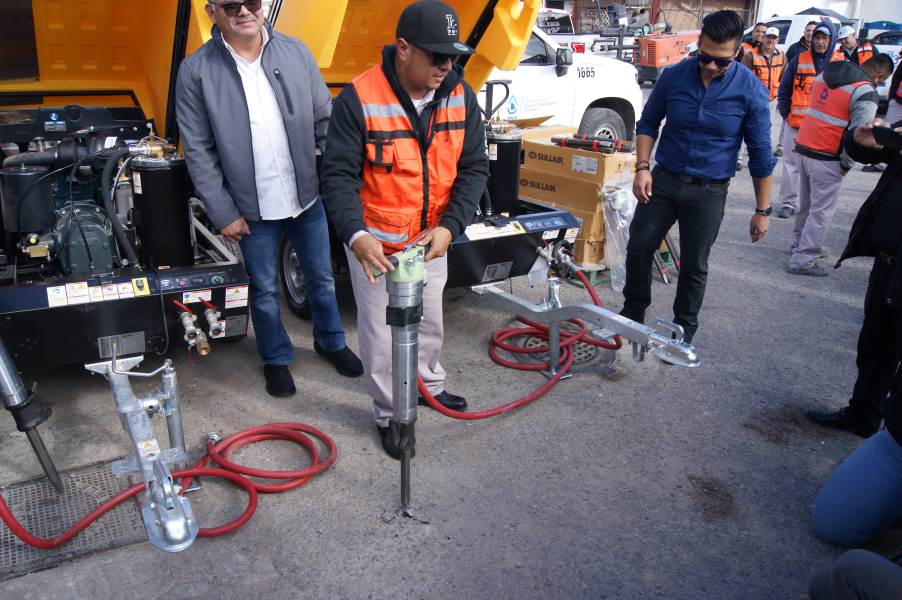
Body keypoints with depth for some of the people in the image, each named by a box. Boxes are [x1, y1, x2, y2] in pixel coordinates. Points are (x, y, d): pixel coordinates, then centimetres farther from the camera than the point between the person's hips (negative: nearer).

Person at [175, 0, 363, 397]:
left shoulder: (296, 53, -1)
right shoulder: (195, 71, -8)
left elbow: (325, 120, 3)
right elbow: (198, 152, -6)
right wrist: (223, 213, -8)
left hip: (308, 198, 2)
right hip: (252, 209, -2)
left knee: (321, 278, 18)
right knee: (265, 290, 14)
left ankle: (330, 342, 42)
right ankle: (276, 359, 36)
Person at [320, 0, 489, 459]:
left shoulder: (460, 96, -8)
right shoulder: (359, 99, -22)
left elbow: (474, 167, -5)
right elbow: (338, 175, -20)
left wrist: (449, 227, -19)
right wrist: (356, 235, -36)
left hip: (433, 238, 5)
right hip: (374, 243, -4)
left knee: (430, 321, 24)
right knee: (381, 335, 7)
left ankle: (429, 383, 51)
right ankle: (388, 414, 30)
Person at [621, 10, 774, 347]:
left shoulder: (750, 91, -10)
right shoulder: (674, 76, -5)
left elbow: (760, 154, -4)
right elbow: (648, 124, 8)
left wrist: (762, 210, -3)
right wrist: (642, 167, -7)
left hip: (709, 192, -2)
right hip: (663, 180, 2)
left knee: (694, 265, 5)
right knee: (639, 247, 3)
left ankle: (684, 330, 22)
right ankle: (633, 312, 25)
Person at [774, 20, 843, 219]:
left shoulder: (841, 63, 2)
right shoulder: (799, 60, 3)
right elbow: (784, 90, 8)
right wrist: (786, 114, 0)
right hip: (796, 123, 0)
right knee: (791, 164, 4)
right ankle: (788, 202, 14)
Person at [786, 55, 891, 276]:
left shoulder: (824, 75, 9)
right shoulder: (866, 94, -13)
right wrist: (846, 164, -4)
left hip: (802, 148, 7)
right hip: (827, 160, -7)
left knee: (806, 205, 22)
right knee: (821, 211, 1)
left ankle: (800, 243, 37)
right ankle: (803, 260, 3)